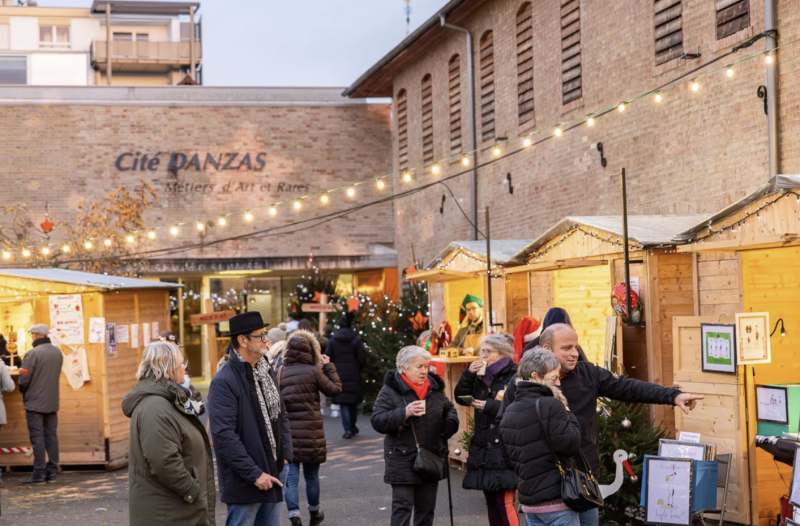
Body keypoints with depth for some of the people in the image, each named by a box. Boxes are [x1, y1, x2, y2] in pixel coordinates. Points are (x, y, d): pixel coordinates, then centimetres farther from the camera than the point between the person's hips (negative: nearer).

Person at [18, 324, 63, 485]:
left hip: (35, 402, -6)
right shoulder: (58, 352, 5)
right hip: (52, 402, 6)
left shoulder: (33, 353, -17)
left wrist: (24, 391, 3)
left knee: (37, 438, -2)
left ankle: (39, 473, -2)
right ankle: (52, 472, 12)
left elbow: (23, 378, -16)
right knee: (51, 436, 11)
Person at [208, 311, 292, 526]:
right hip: (244, 483, -8)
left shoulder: (267, 372, 10)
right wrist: (254, 474, -20)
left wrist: (286, 456, 4)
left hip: (272, 476, 8)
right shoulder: (224, 381, -16)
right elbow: (224, 435, -21)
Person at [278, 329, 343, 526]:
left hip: (287, 432, 1)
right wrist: (329, 366, 7)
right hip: (311, 432, -1)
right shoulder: (313, 371, -9)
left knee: (291, 477, 1)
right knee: (311, 476, 16)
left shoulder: (280, 372, 0)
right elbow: (335, 389, 0)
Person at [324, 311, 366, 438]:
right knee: (353, 402, 14)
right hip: (353, 375, 0)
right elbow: (362, 359, -4)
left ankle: (348, 429, -9)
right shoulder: (356, 340, -2)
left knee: (343, 403, 0)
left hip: (339, 375, 0)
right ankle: (352, 427, 23)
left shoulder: (333, 341, -1)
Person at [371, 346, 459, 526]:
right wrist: (405, 413, -26)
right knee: (403, 507, -5)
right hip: (403, 461, -5)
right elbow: (377, 421, -15)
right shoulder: (390, 390, -8)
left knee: (427, 507, 13)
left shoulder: (435, 387, 7)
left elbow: (448, 408, 24)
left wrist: (450, 422, 2)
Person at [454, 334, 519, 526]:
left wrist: (490, 406, -19)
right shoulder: (481, 376, 13)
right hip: (482, 447, 7)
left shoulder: (514, 376, -8)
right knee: (491, 502, 11)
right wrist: (468, 374, -5)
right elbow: (460, 398, 8)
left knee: (504, 502, -10)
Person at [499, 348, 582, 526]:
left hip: (529, 500, 8)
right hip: (557, 499, -8)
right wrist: (567, 412, -6)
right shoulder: (550, 406, -17)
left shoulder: (509, 413, 10)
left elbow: (507, 454, 18)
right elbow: (571, 444, -16)